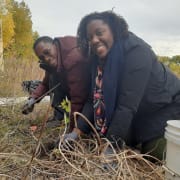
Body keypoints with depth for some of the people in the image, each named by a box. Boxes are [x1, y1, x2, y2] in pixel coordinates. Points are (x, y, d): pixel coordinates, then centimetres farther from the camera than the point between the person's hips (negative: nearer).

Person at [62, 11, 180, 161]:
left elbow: (127, 104, -35)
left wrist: (111, 146, -34)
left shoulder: (136, 51, -31)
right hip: (142, 113, 7)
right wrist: (77, 132, -16)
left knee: (153, 152, -7)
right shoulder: (99, 60, -8)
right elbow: (94, 100, -9)